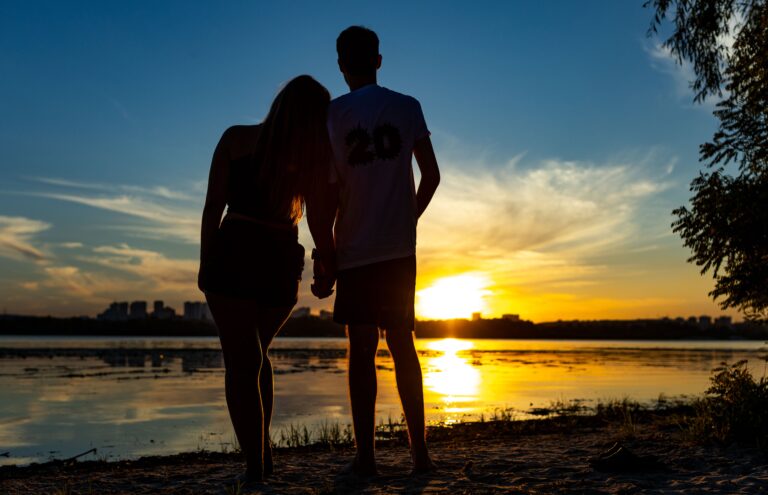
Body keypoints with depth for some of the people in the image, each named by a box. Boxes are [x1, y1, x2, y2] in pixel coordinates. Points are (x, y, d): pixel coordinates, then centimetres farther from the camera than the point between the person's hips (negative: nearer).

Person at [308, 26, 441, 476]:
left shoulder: (331, 114, 0)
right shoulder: (407, 108, 7)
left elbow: (326, 193, -4)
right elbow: (432, 175, 8)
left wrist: (326, 255, 2)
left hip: (355, 252, -2)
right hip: (400, 249, 2)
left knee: (362, 349, 2)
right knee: (403, 345, 9)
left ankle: (366, 455, 4)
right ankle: (420, 450, 11)